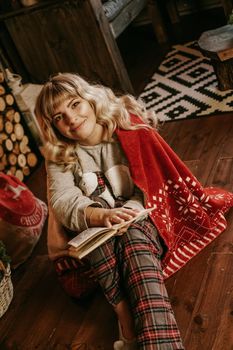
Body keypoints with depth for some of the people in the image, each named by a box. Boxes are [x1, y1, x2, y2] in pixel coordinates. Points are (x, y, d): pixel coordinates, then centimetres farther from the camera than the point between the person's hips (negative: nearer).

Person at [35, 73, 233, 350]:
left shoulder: (129, 129, -4)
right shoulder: (59, 156, -1)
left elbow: (157, 179, -8)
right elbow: (62, 201, -18)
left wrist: (129, 213, -26)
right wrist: (101, 216, -39)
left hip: (140, 224, -1)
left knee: (131, 234, -37)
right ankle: (127, 322, -35)